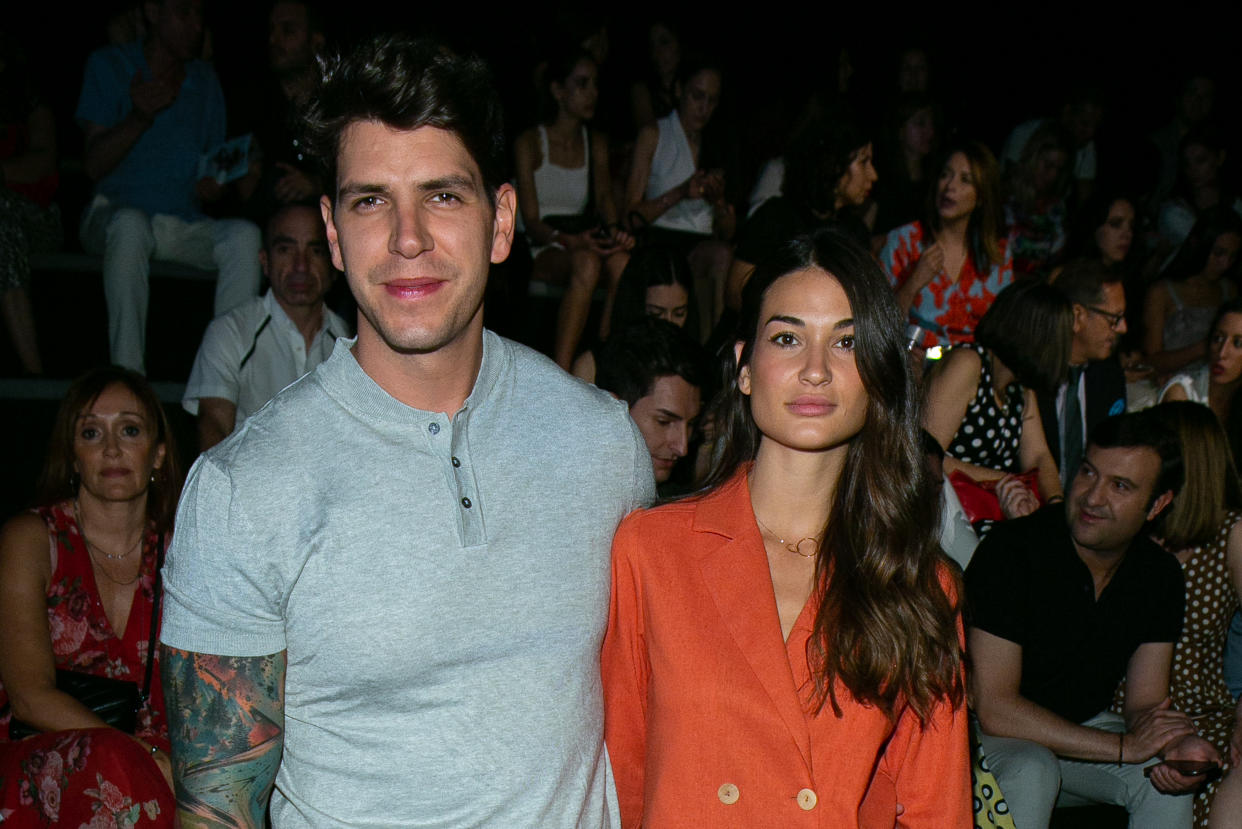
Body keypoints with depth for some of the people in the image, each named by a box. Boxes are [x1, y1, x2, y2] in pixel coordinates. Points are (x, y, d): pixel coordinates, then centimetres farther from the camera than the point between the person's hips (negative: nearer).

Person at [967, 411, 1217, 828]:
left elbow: (1145, 703, -1)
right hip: (992, 735, -5)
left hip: (1084, 730, 5)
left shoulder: (1160, 575, -5)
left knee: (1169, 779, -20)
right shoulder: (1012, 548, -24)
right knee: (1032, 771, -35)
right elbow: (994, 708, -27)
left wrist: (1174, 745, -26)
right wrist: (1123, 746, -28)